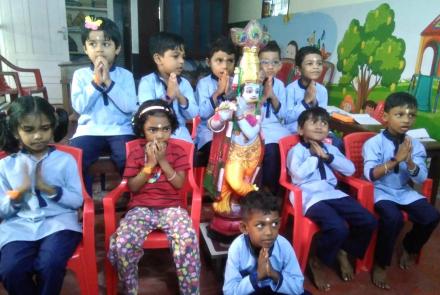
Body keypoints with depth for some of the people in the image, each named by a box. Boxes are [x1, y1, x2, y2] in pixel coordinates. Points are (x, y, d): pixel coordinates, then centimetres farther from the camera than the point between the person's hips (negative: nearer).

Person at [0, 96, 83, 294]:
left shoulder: (65, 160, 2)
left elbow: (77, 201, 0)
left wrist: (49, 189, -14)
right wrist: (17, 195, -13)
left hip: (57, 221, -1)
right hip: (19, 226, 2)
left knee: (49, 264, -28)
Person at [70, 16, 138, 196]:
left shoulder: (125, 75, 5)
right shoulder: (80, 75, 7)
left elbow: (129, 107, -8)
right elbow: (79, 106, -5)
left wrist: (108, 82, -13)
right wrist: (95, 82, -12)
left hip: (120, 130, -1)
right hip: (89, 130, 2)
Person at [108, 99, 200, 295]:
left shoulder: (177, 152, 4)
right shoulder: (135, 154, 5)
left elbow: (179, 184, -5)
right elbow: (132, 187, -2)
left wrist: (163, 161, -13)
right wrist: (150, 164, -12)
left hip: (171, 207, 0)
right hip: (141, 208, 1)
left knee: (188, 240, -30)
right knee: (122, 243, -27)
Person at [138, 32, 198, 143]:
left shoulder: (185, 83, 6)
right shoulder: (147, 82, -4)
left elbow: (193, 115, 0)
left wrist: (180, 97, -16)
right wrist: (168, 96, -23)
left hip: (180, 133, 3)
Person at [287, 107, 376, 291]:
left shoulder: (330, 149, 19)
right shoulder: (296, 150, 1)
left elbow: (350, 169, 8)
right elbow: (299, 175, -16)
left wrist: (327, 156, -2)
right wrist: (314, 156, -5)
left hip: (333, 193, 6)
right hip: (310, 197, -6)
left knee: (368, 221, -9)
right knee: (339, 228, -30)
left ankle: (344, 252, 19)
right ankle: (317, 260, 1)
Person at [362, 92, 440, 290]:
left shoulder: (416, 145, 0)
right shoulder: (373, 143, -14)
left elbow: (421, 179, -5)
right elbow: (370, 174, -22)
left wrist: (410, 162, -26)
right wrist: (395, 160, -31)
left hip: (404, 191, 5)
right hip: (380, 191, -5)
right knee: (393, 218, -30)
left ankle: (409, 247, 20)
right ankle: (380, 264, -7)